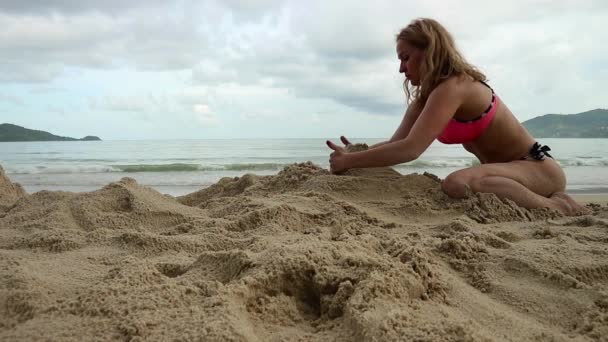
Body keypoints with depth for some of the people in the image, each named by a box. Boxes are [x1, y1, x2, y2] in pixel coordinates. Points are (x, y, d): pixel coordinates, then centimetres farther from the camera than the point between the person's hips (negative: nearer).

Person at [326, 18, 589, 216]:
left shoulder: (453, 87, -22)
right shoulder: (425, 97, 7)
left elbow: (410, 149, -32)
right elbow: (396, 142, 0)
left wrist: (350, 161, -27)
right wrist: (356, 156, -17)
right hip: (513, 169, 10)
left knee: (457, 184, -35)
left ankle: (552, 207, -12)